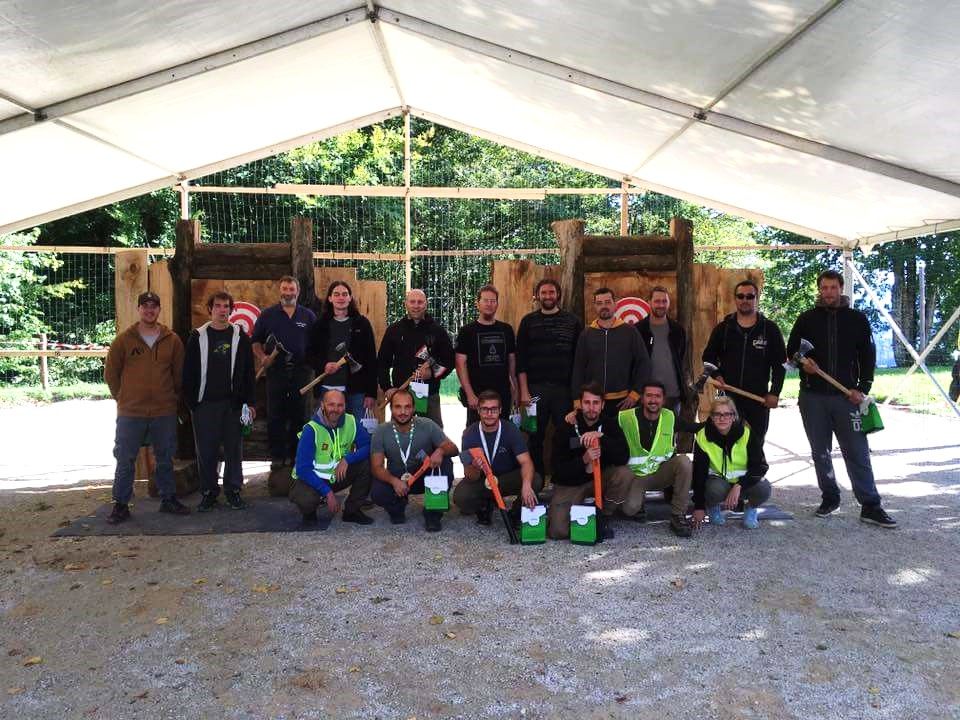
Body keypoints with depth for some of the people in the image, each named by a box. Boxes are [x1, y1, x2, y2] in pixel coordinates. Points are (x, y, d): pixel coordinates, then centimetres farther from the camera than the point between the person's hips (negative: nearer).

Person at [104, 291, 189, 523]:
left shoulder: (172, 340, 3)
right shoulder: (124, 339, -1)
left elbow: (179, 374, 10)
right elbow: (110, 373, 6)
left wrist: (171, 398, 9)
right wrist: (123, 399, 6)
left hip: (165, 413, 2)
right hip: (130, 414, -1)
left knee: (165, 459, 12)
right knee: (125, 460, 5)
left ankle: (168, 499, 24)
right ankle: (121, 505, 16)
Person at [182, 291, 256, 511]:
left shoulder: (240, 336, 5)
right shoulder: (198, 337, 4)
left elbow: (248, 372, 4)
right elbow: (188, 372, 3)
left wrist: (250, 402, -1)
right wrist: (190, 401, -3)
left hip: (233, 402, 0)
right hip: (205, 403, 0)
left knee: (234, 448, 5)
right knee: (206, 450, 5)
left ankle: (234, 490, 16)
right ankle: (208, 492, 16)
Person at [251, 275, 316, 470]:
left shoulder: (308, 316, 8)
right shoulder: (268, 315, 6)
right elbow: (256, 341, 7)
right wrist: (262, 357, -9)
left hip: (301, 371, 1)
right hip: (276, 371, -1)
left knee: (299, 414, 8)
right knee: (275, 415, 3)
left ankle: (297, 454, 19)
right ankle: (277, 455, 12)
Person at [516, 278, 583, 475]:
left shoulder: (573, 322, 8)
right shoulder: (528, 322, 7)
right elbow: (520, 359, 3)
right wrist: (524, 391, -5)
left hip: (565, 388, 0)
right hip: (535, 388, 0)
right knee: (536, 437, 4)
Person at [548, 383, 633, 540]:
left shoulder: (609, 425, -5)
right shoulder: (564, 428, -11)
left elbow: (623, 458, -19)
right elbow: (559, 469, -16)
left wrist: (601, 437, -32)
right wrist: (584, 460, -33)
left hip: (600, 478, 3)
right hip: (569, 484, -2)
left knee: (625, 474, -27)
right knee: (558, 531, -22)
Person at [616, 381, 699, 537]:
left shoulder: (670, 417, -3)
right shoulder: (625, 417, -12)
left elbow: (697, 428, 4)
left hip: (662, 472, 3)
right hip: (636, 474, -3)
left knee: (684, 461, -28)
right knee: (629, 509, -29)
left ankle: (678, 516, -15)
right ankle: (638, 501, 13)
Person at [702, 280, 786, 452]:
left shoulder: (770, 329, 3)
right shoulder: (723, 328, 7)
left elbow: (780, 364, 3)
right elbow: (708, 358, 14)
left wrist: (774, 393, -4)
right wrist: (716, 376, -4)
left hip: (759, 399, 0)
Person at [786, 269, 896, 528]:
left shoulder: (857, 319, 6)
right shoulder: (807, 319, 7)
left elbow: (868, 356, 6)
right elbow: (791, 350, 14)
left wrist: (862, 388, -5)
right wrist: (802, 361, -9)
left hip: (847, 397, -1)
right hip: (813, 397, 1)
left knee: (858, 452, -3)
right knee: (820, 452, 8)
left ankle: (870, 506, 2)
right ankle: (830, 498, 20)